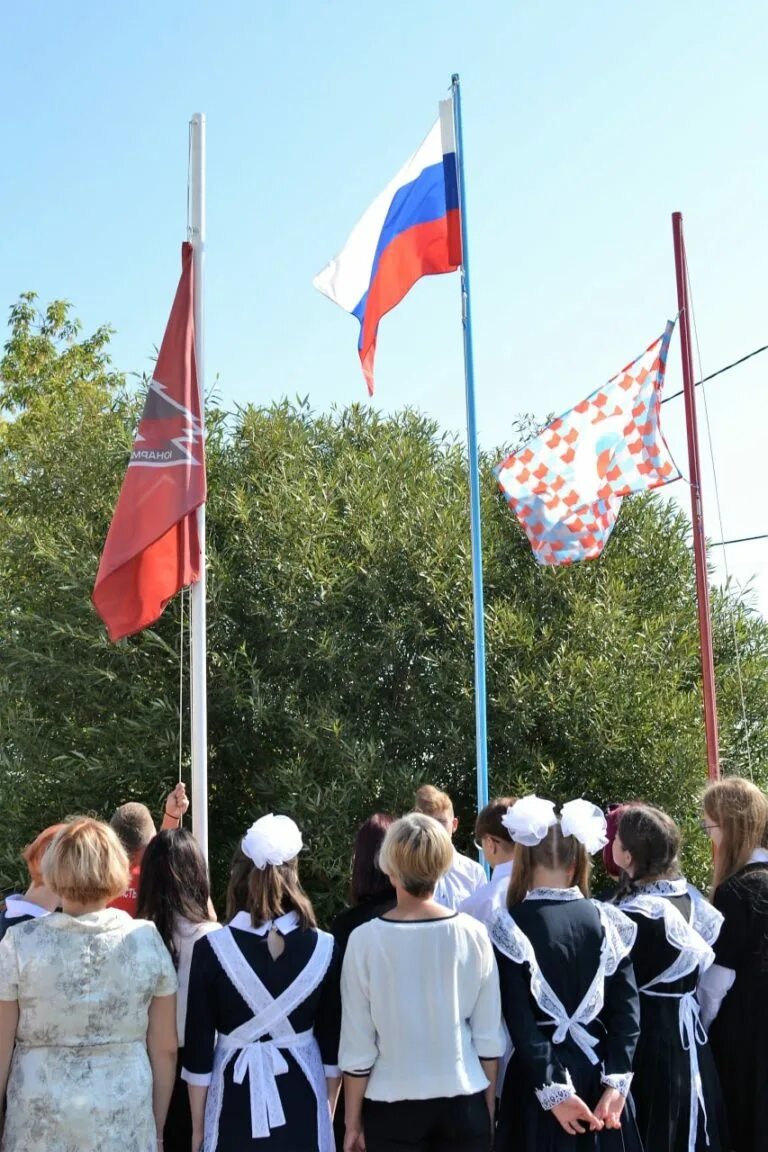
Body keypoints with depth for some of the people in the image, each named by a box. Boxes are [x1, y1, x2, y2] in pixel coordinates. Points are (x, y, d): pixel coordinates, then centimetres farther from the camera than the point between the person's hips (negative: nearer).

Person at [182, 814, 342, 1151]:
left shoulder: (211, 947, -10)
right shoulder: (324, 947, -6)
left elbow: (199, 1044, -6)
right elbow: (332, 1040, 1)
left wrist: (197, 1125, 5)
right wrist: (328, 1109, 15)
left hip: (236, 1099, -1)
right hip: (301, 1096, 1)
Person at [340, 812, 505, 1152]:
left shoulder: (366, 939, -12)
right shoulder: (473, 933, -7)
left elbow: (357, 1045, -6)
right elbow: (488, 1036, 0)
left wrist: (353, 1121, 5)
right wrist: (489, 1106, 13)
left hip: (392, 1106, -1)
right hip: (463, 1102, 2)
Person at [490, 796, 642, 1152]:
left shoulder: (511, 928, -11)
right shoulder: (606, 921, -1)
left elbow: (520, 1021, -15)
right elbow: (627, 1008, -5)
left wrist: (553, 1091, -12)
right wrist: (616, 1082, -6)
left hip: (539, 1077, -3)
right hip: (597, 1072, 3)